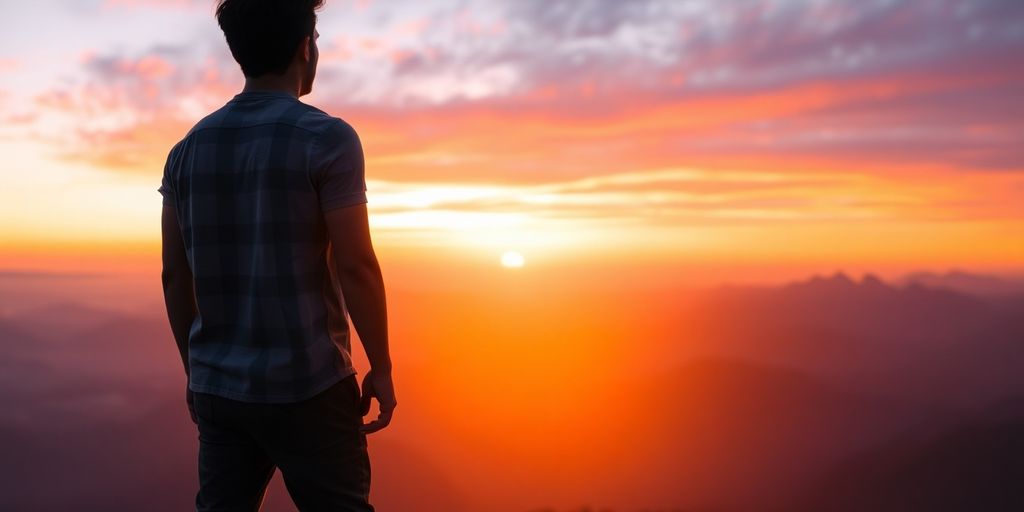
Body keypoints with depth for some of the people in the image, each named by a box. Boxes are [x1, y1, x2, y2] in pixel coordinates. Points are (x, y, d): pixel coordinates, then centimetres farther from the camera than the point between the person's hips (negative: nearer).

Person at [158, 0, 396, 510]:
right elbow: (356, 267, -15)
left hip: (218, 386, 6)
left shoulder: (187, 149, 6)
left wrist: (195, 369, 18)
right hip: (308, 387, -5)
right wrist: (381, 368, -5)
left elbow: (174, 275, 8)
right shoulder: (328, 138, -11)